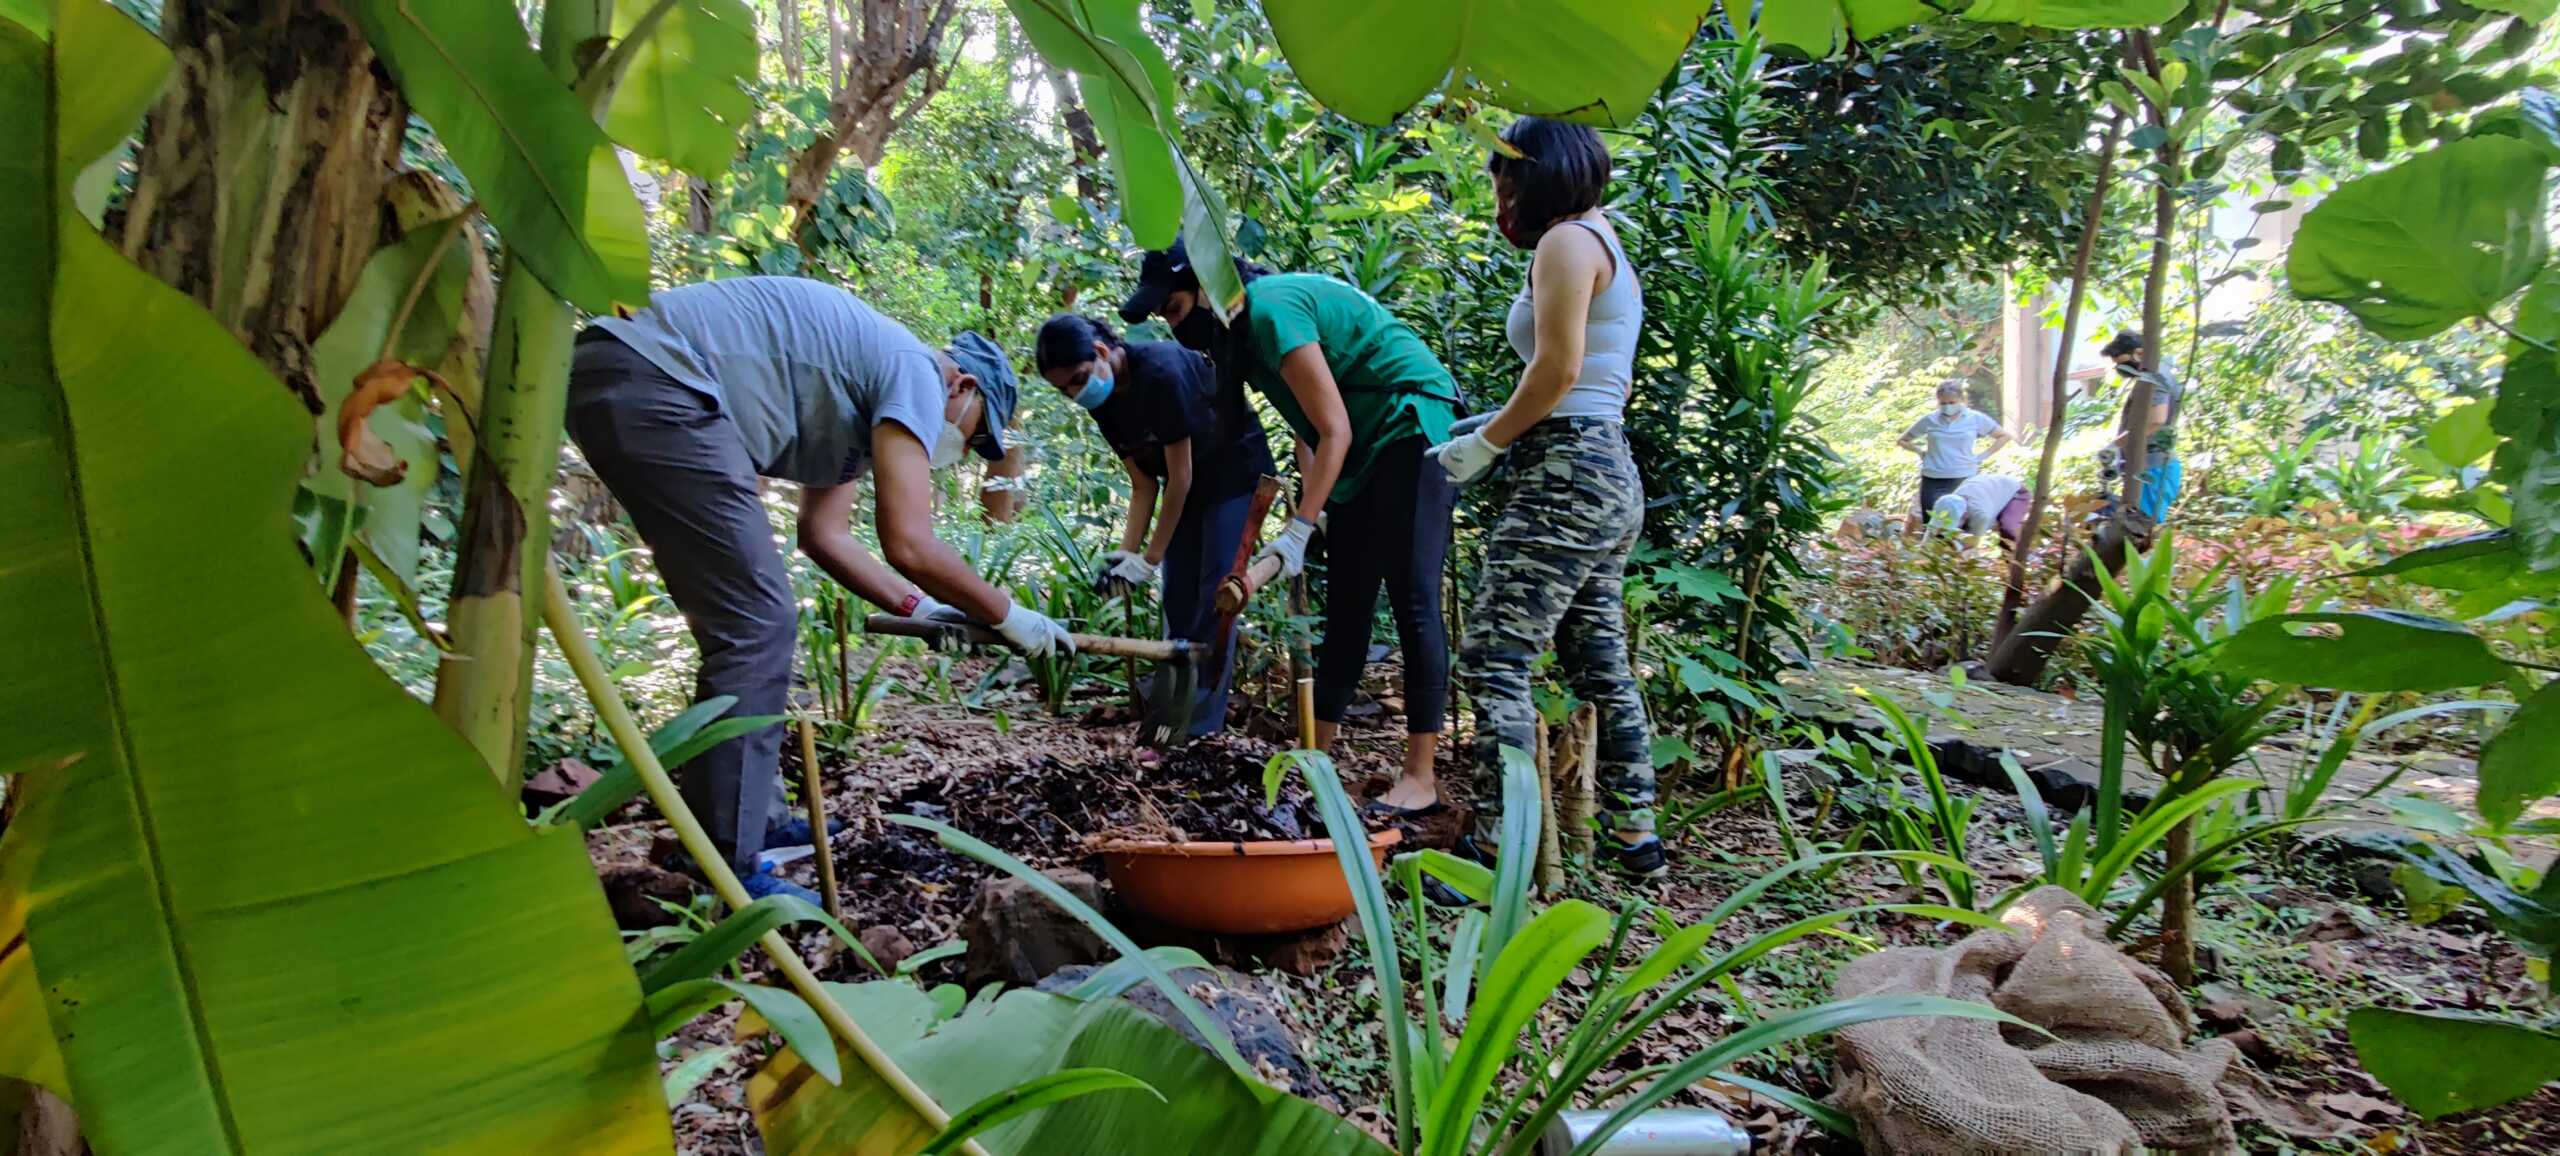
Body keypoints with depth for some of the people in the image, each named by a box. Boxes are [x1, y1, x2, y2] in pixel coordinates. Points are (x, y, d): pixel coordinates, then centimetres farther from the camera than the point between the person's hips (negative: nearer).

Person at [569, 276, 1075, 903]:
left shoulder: (864, 387, 24)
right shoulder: (915, 372, -5)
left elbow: (824, 533, 25)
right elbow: (908, 545, -14)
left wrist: (919, 607, 20)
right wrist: (1009, 617, -1)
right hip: (651, 382, -11)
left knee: (747, 619, 16)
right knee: (757, 624, -10)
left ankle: (758, 819, 26)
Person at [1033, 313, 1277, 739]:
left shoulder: (1161, 372, -30)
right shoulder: (1104, 401, -6)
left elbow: (1180, 476, -27)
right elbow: (1144, 484, -3)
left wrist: (1150, 560, -23)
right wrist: (1126, 553, -15)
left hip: (1235, 473, -8)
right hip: (1187, 485, 8)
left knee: (1213, 595, -11)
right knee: (1179, 600, 6)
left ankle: (1200, 723, -7)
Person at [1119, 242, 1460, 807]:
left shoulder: (1272, 308, -19)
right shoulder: (1244, 325, 11)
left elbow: (1334, 431, -22)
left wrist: (1298, 529, -22)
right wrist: (1310, 502, 0)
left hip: (1411, 434, -10)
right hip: (1363, 454, 10)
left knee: (1412, 601, -12)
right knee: (1345, 606, 9)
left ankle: (1420, 775, -10)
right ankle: (1315, 758, 15)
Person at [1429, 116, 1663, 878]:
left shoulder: (1567, 239, -5)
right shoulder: (1607, 248, 24)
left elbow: (1558, 370, -16)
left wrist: (1485, 445, -8)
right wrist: (1508, 426, 17)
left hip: (1567, 473, -10)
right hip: (1611, 472, 10)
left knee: (1496, 658, -12)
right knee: (1600, 664, 13)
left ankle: (1495, 850, -12)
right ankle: (1635, 836, 19)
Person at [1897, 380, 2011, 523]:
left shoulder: (1976, 419, 3)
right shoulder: (1929, 420, 4)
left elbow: (2004, 436, 14)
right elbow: (1902, 441, 16)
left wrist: (1982, 456, 5)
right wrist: (1921, 452, 2)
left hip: (1964, 480, 0)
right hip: (1933, 481, 1)